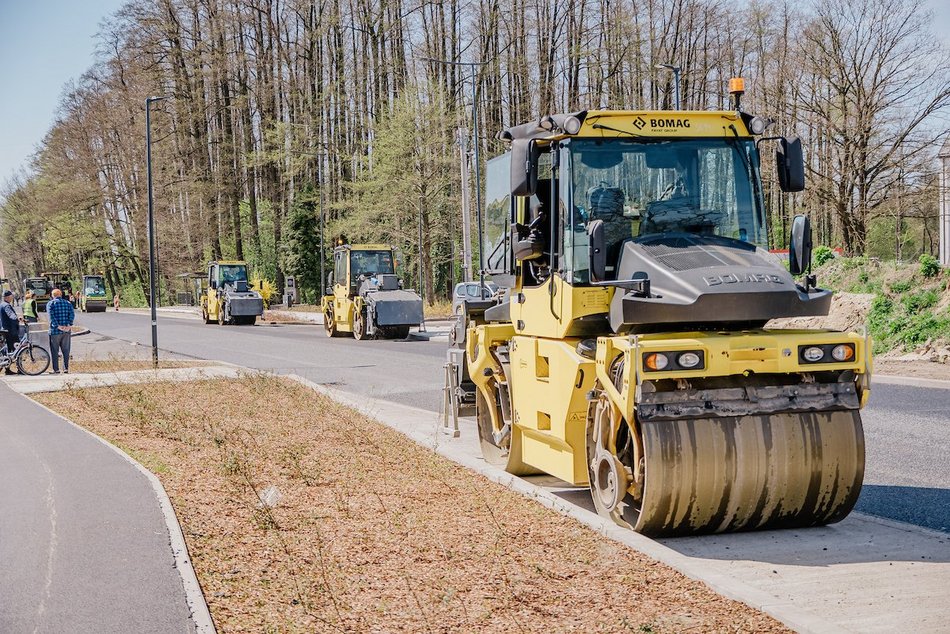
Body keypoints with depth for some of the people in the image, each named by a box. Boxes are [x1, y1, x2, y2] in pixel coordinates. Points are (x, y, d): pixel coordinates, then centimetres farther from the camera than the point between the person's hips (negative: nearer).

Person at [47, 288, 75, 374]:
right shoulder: (67, 303, 11)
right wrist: (69, 325, -9)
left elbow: (51, 316, -13)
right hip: (66, 331, 3)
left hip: (55, 331, -3)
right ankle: (66, 368, 7)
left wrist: (57, 326, -16)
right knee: (66, 350, 9)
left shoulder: (50, 304, 1)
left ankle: (56, 369, 3)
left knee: (54, 351, 4)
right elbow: (72, 314, -3)